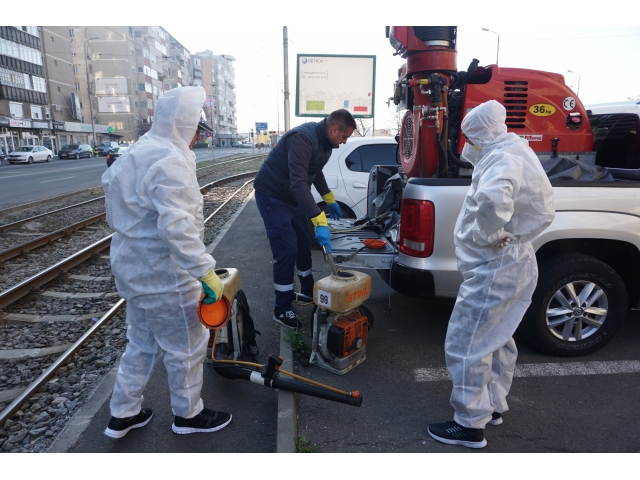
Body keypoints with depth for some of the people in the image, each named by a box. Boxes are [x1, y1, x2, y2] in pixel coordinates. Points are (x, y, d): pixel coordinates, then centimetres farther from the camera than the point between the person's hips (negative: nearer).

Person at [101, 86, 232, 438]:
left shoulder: (139, 152, 11)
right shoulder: (169, 161, -23)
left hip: (134, 267, 10)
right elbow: (177, 227, -33)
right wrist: (206, 272, -31)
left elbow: (110, 181, 26)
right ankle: (188, 415, 31)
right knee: (187, 346, 10)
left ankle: (122, 414, 38)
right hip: (162, 276, -10)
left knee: (143, 343, 24)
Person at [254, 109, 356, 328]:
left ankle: (308, 292, 34)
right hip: (272, 195, -9)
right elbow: (298, 182, -40)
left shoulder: (324, 141, 0)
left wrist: (330, 199, 15)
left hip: (293, 195, 9)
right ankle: (281, 309, 2)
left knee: (303, 245, 15)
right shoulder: (302, 138, -30)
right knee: (287, 250, -11)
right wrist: (320, 221, -46)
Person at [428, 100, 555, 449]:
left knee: (466, 344, -1)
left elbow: (492, 200, -45)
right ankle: (493, 405, 38)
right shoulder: (513, 153, 12)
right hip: (511, 264, 11)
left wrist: (487, 234, -25)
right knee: (496, 339, 21)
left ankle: (471, 424, 12)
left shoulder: (504, 158, -20)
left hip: (494, 270, -11)